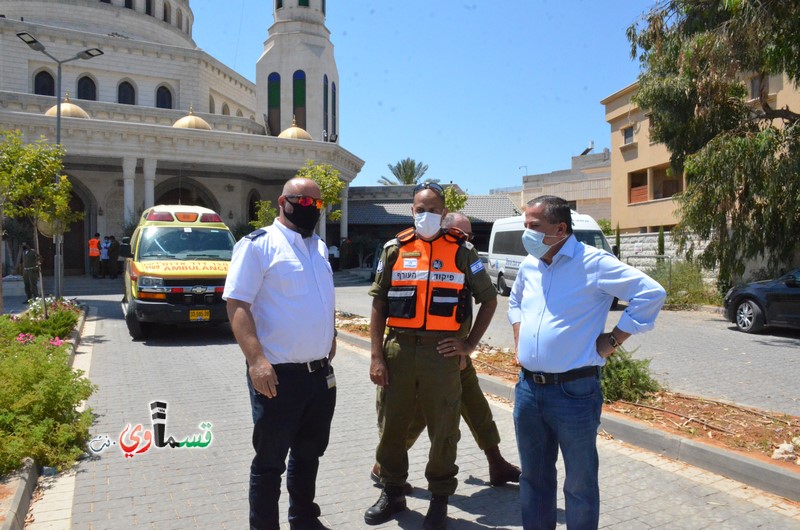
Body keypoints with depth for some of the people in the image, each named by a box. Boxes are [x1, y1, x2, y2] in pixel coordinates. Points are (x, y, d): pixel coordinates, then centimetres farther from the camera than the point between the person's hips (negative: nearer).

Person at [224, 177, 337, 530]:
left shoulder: (319, 247, 13)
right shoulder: (258, 244, -9)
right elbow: (237, 304, -15)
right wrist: (256, 359, -25)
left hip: (321, 374, 7)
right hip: (279, 374, -7)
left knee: (309, 453, 20)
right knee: (270, 461, 7)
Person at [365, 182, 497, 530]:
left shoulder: (462, 252, 2)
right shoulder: (394, 250, 5)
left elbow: (489, 299, 8)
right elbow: (379, 305, 5)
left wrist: (470, 344, 0)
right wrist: (376, 356, -1)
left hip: (442, 353, -1)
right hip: (398, 349, 2)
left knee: (443, 429, 7)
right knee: (393, 425, 11)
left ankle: (440, 498, 26)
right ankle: (392, 493, 31)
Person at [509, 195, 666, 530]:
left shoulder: (593, 263, -13)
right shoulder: (528, 265, 9)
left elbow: (651, 293, -16)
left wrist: (612, 341, -14)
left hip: (574, 392, -6)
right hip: (527, 389, 6)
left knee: (580, 483, 10)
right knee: (533, 477, 19)